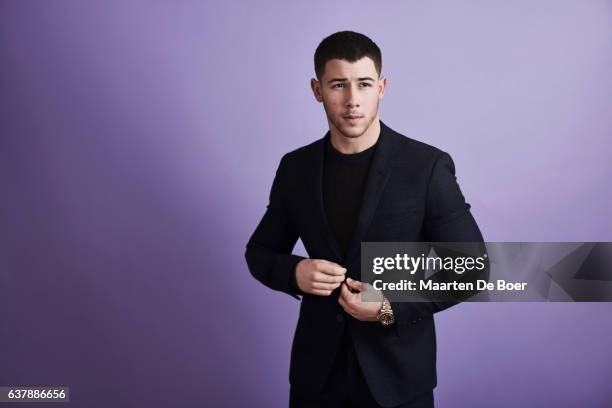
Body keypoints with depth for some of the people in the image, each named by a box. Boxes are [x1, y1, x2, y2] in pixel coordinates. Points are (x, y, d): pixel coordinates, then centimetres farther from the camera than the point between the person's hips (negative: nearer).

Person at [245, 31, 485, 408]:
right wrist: (294, 273, -12)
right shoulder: (295, 168, -1)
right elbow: (260, 252, 9)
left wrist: (393, 308, -18)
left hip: (397, 370, -2)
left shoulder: (428, 166, -11)